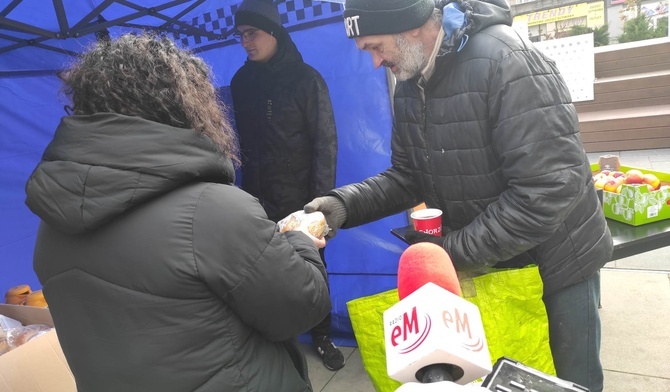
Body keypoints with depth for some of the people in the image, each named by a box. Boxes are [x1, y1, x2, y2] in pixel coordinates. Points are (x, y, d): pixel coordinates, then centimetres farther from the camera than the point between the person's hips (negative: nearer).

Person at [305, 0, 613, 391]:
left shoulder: (506, 60, -25)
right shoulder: (410, 86, -1)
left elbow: (550, 189, -30)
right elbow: (407, 175, 2)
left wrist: (456, 251, -24)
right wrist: (344, 203, -14)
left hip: (554, 263, -6)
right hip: (483, 267, 6)